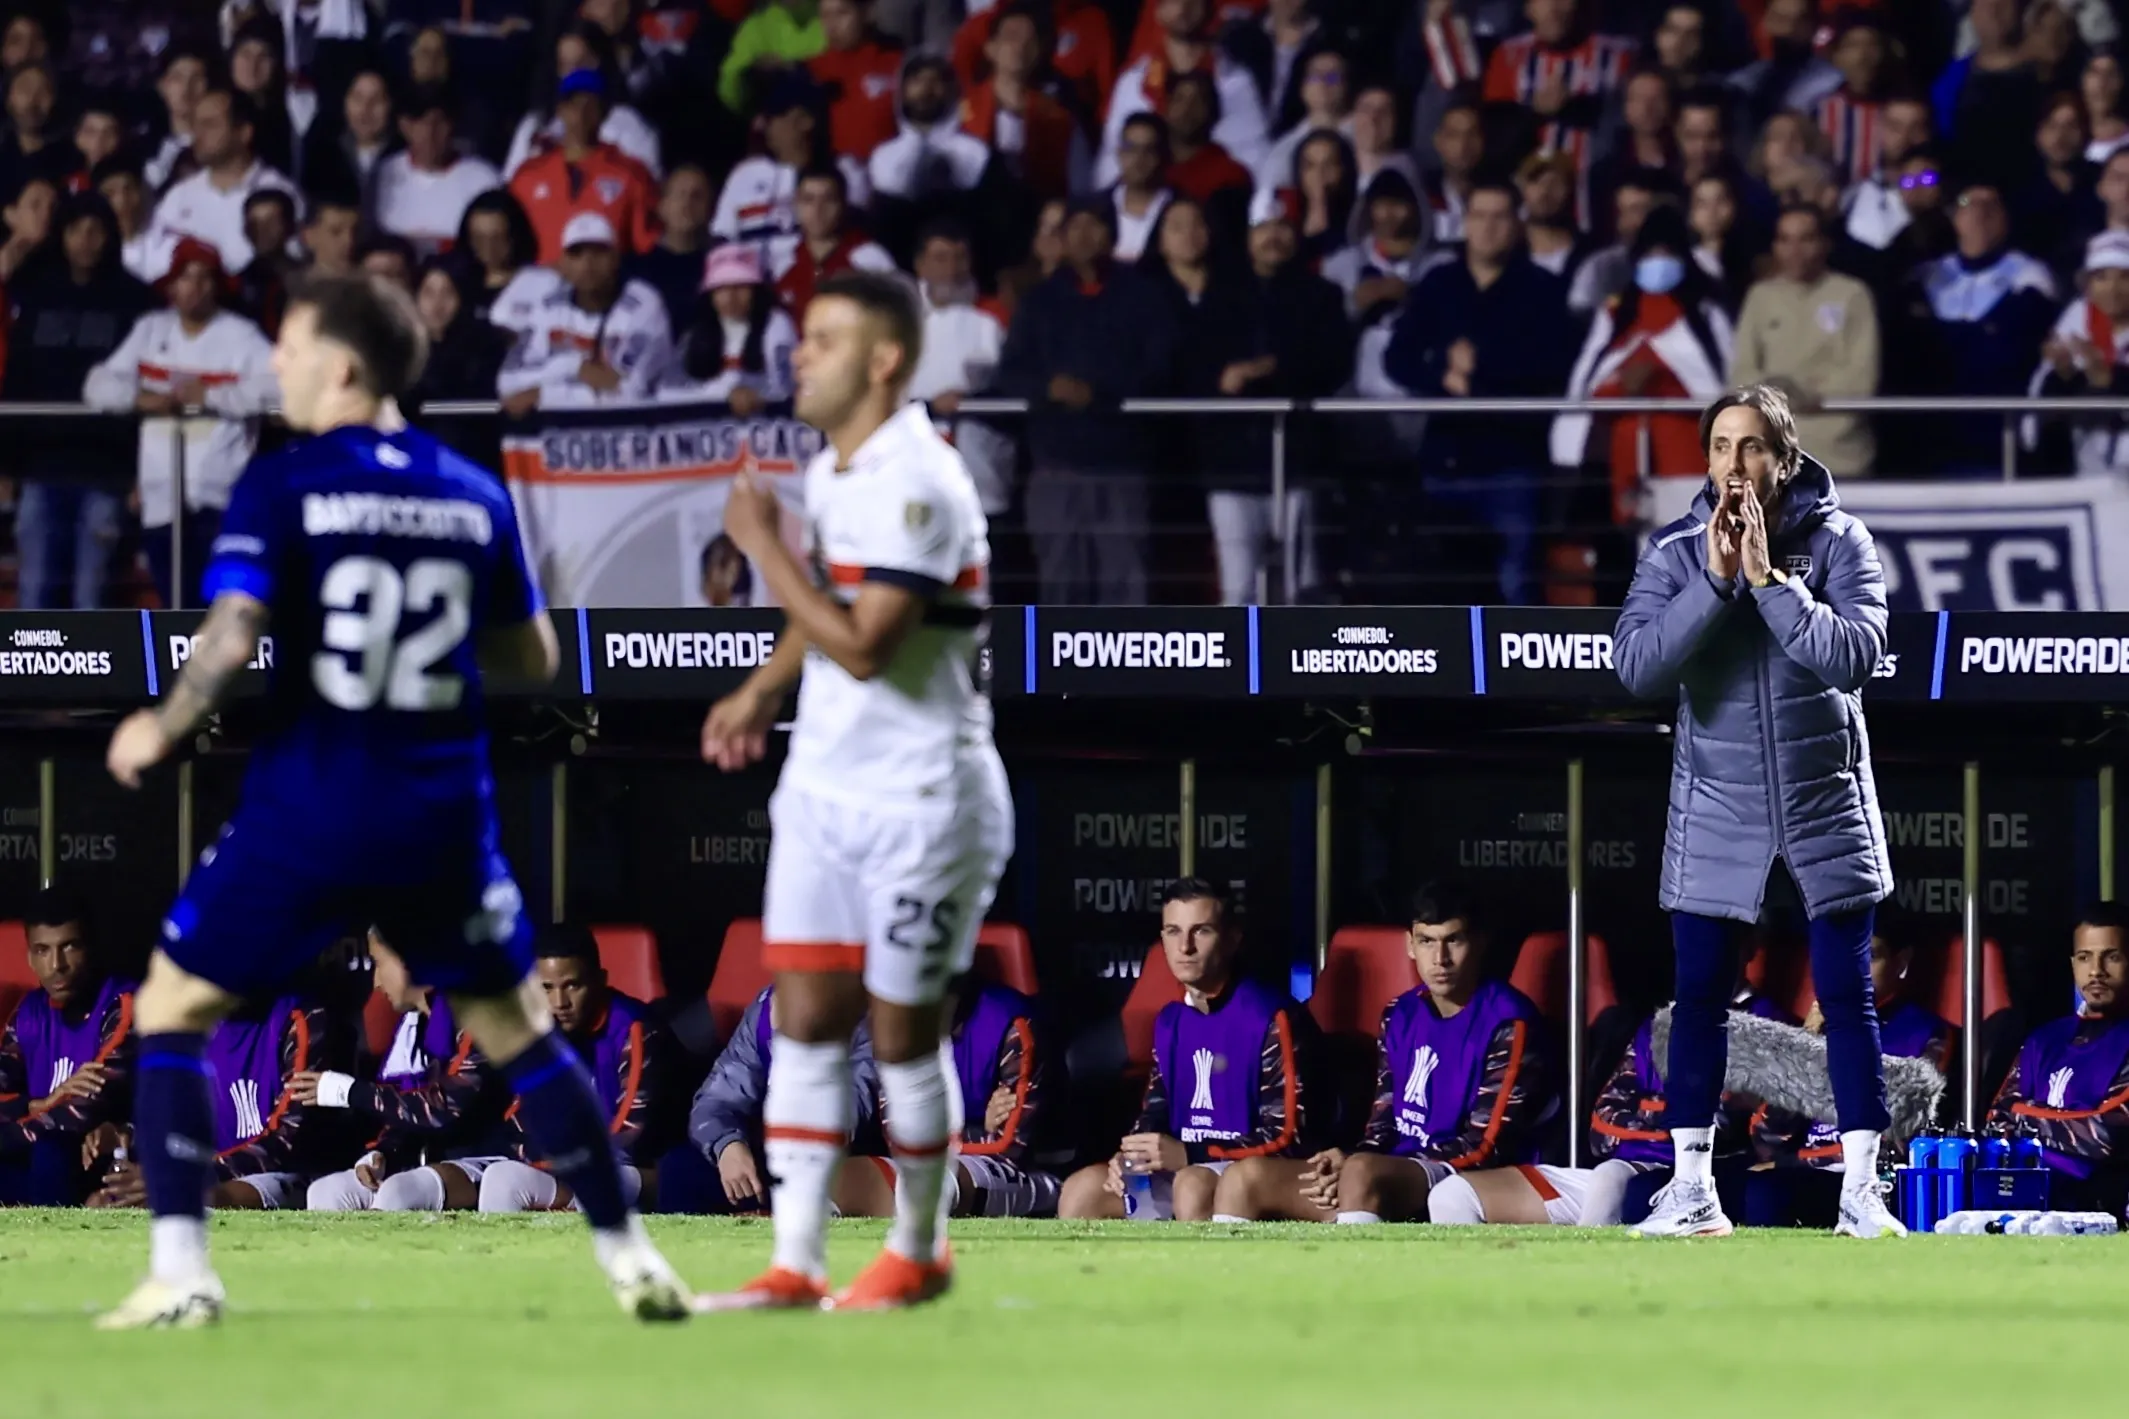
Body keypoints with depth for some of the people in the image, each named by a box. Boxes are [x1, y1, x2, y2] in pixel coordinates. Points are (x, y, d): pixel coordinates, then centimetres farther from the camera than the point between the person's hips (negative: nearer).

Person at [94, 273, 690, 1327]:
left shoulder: (284, 486, -8)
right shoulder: (474, 495, 5)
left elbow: (231, 636, -18)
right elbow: (532, 658, 12)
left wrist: (163, 728, -1)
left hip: (309, 810, -4)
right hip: (440, 814, 4)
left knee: (171, 1012, 9)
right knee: (516, 1031, 17)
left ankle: (179, 1274, -2)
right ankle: (629, 1262, 14)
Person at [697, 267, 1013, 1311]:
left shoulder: (914, 484, -21)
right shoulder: (833, 468, 8)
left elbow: (864, 646, -28)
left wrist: (765, 547, -21)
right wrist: (763, 691, 13)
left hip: (920, 802, -8)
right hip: (825, 785, 8)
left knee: (901, 1034, 3)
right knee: (804, 1021, 2)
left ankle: (918, 1252, 21)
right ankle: (795, 1264, 3)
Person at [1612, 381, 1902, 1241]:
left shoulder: (1839, 543, -6)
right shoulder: (1675, 554, -4)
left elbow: (1856, 655, -19)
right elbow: (1637, 666, -16)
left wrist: (1769, 581, -23)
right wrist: (1716, 582, -23)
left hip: (1825, 806, -1)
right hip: (1717, 810, 1)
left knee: (1847, 997, 0)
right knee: (1699, 999, 2)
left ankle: (1861, 1192, 4)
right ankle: (1692, 1188, 9)